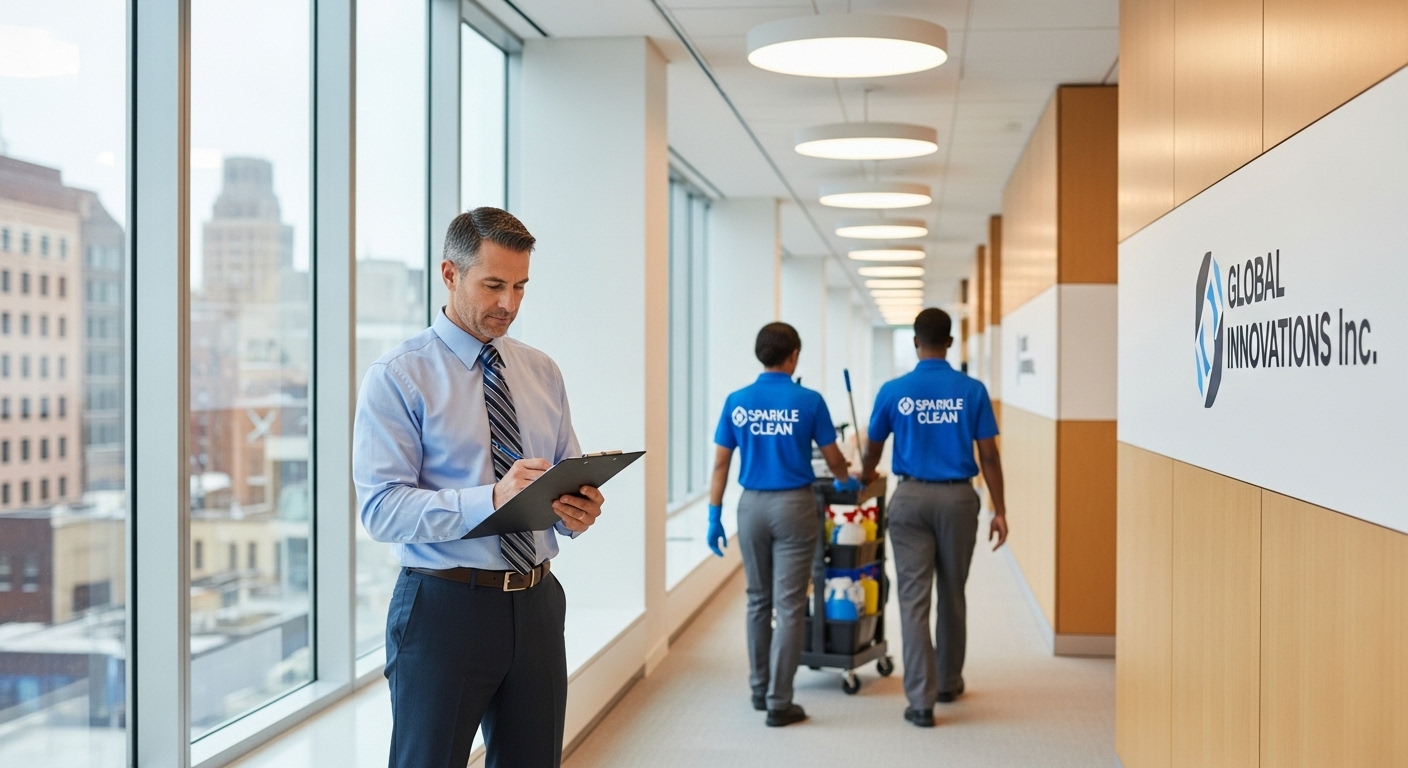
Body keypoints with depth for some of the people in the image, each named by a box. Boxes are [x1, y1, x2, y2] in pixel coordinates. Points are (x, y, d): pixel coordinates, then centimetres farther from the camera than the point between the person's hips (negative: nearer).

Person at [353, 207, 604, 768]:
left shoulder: (542, 373, 10)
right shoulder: (398, 376, -7)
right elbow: (381, 509, -16)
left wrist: (579, 509, -11)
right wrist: (492, 499, -29)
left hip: (537, 602, 5)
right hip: (445, 608, -5)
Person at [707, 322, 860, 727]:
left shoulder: (737, 401, 0)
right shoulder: (808, 401, -7)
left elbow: (720, 463, 0)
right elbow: (833, 458, 3)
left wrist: (714, 516, 7)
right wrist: (845, 481, 25)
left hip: (752, 506, 3)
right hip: (794, 506, -3)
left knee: (758, 601, 16)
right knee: (789, 606, -1)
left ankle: (760, 690, 25)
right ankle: (779, 702, -2)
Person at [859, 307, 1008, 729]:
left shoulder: (894, 391, -3)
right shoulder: (972, 390, -3)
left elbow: (873, 449, 10)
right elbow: (988, 455, -3)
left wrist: (865, 475, 32)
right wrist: (999, 510, 4)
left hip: (911, 497, -1)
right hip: (958, 498, 1)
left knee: (914, 598, -1)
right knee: (953, 595, 16)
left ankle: (921, 700, -6)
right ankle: (949, 683, 31)